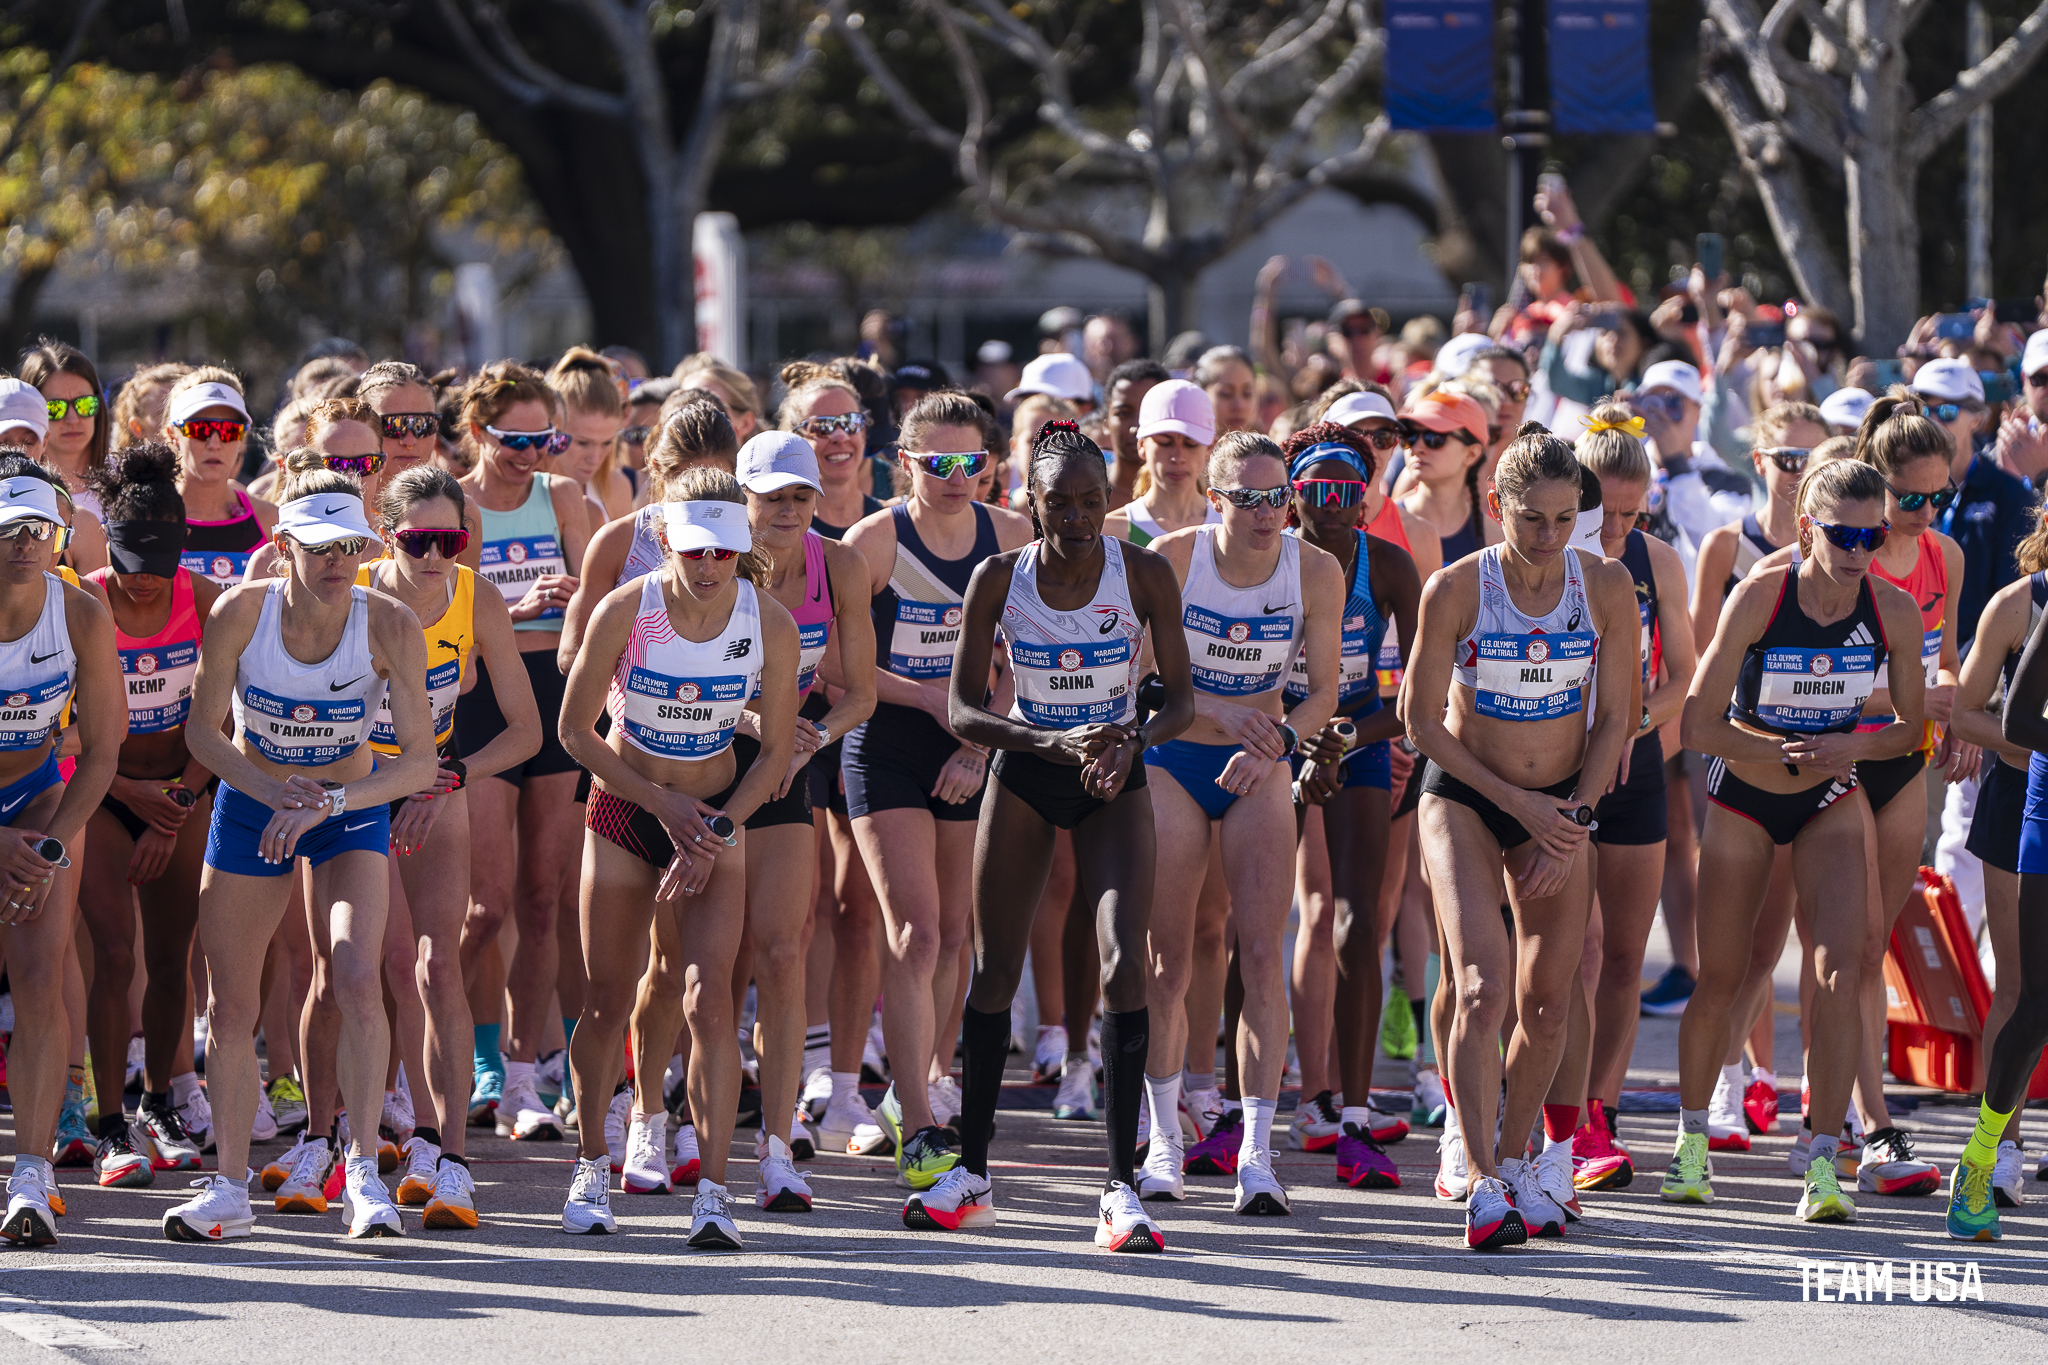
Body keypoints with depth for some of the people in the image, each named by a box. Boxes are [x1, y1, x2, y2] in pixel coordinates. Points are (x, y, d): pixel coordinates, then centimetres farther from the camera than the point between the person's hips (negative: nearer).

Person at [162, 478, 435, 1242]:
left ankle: (364, 1171, -15)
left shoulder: (390, 628, -22)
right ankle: (229, 1189, 18)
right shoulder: (240, 613, -21)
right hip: (250, 805, 2)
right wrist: (272, 791, -23)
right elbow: (203, 729, -9)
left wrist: (326, 802, -30)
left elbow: (420, 760, -20)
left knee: (357, 979, -23)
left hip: (352, 809, -2)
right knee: (231, 1007, 4)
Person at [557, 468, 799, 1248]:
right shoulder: (625, 611, -18)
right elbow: (575, 729, -7)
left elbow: (777, 751, -3)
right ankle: (591, 1166, 29)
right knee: (609, 1003, 6)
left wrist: (717, 832, -13)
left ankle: (713, 1194, -14)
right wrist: (662, 802, -14)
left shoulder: (770, 626, -15)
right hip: (622, 810, 0)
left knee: (708, 1002, -15)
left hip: (717, 816, 0)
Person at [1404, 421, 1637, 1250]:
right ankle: (1482, 1185, -23)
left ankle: (1515, 1161, 26)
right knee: (1482, 987, -19)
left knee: (1547, 1004, 5)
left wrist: (1570, 822, -6)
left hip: (1561, 805, 3)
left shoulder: (1606, 588, -8)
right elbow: (1423, 722, -8)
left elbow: (1613, 720, 1)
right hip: (1464, 798, -3)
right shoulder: (1455, 590, -16)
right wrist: (1515, 800, -12)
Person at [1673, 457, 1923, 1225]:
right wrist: (1793, 752, -26)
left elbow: (1911, 728, -2)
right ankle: (1692, 1140, 29)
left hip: (1832, 801, 1)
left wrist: (1849, 747, -21)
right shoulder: (1759, 596, -23)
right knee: (1720, 978, 5)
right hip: (1743, 794, -1)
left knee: (1839, 967, -16)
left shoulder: (1894, 611, -15)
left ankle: (1823, 1166, -16)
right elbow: (1699, 724, -20)